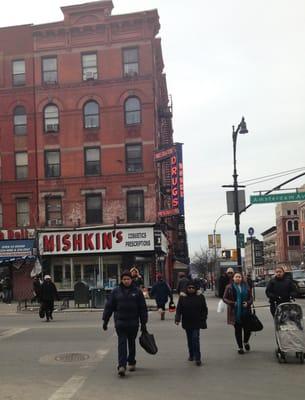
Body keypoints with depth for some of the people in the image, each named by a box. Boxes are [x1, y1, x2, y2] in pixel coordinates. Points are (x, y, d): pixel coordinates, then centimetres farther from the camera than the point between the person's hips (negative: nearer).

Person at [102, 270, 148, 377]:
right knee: (122, 343, -9)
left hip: (133, 323, 1)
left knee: (132, 343, 13)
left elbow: (142, 308, 3)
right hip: (120, 322, -1)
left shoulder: (137, 291, 1)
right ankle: (122, 366, -12)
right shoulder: (116, 291, 3)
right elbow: (109, 307, 6)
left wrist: (143, 323, 1)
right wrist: (105, 321, 3)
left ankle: (131, 362, 31)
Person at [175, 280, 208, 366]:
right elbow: (179, 309, -1)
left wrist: (203, 319, 1)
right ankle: (191, 355, 30)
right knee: (190, 340, 14)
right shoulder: (182, 297, -1)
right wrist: (177, 319, -12)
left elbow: (204, 309, 4)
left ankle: (197, 358, -6)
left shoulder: (200, 296, -3)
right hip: (187, 322, 2)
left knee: (195, 339, -10)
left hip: (196, 322, -2)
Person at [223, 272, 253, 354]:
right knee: (238, 330, 6)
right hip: (235, 312, -2)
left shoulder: (246, 287, 5)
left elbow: (251, 298, 10)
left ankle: (246, 342, 31)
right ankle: (240, 347, 22)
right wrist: (233, 303, -15)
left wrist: (248, 303, -11)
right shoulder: (229, 287, -2)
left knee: (247, 329, 0)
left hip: (245, 311, 2)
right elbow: (224, 298, -1)